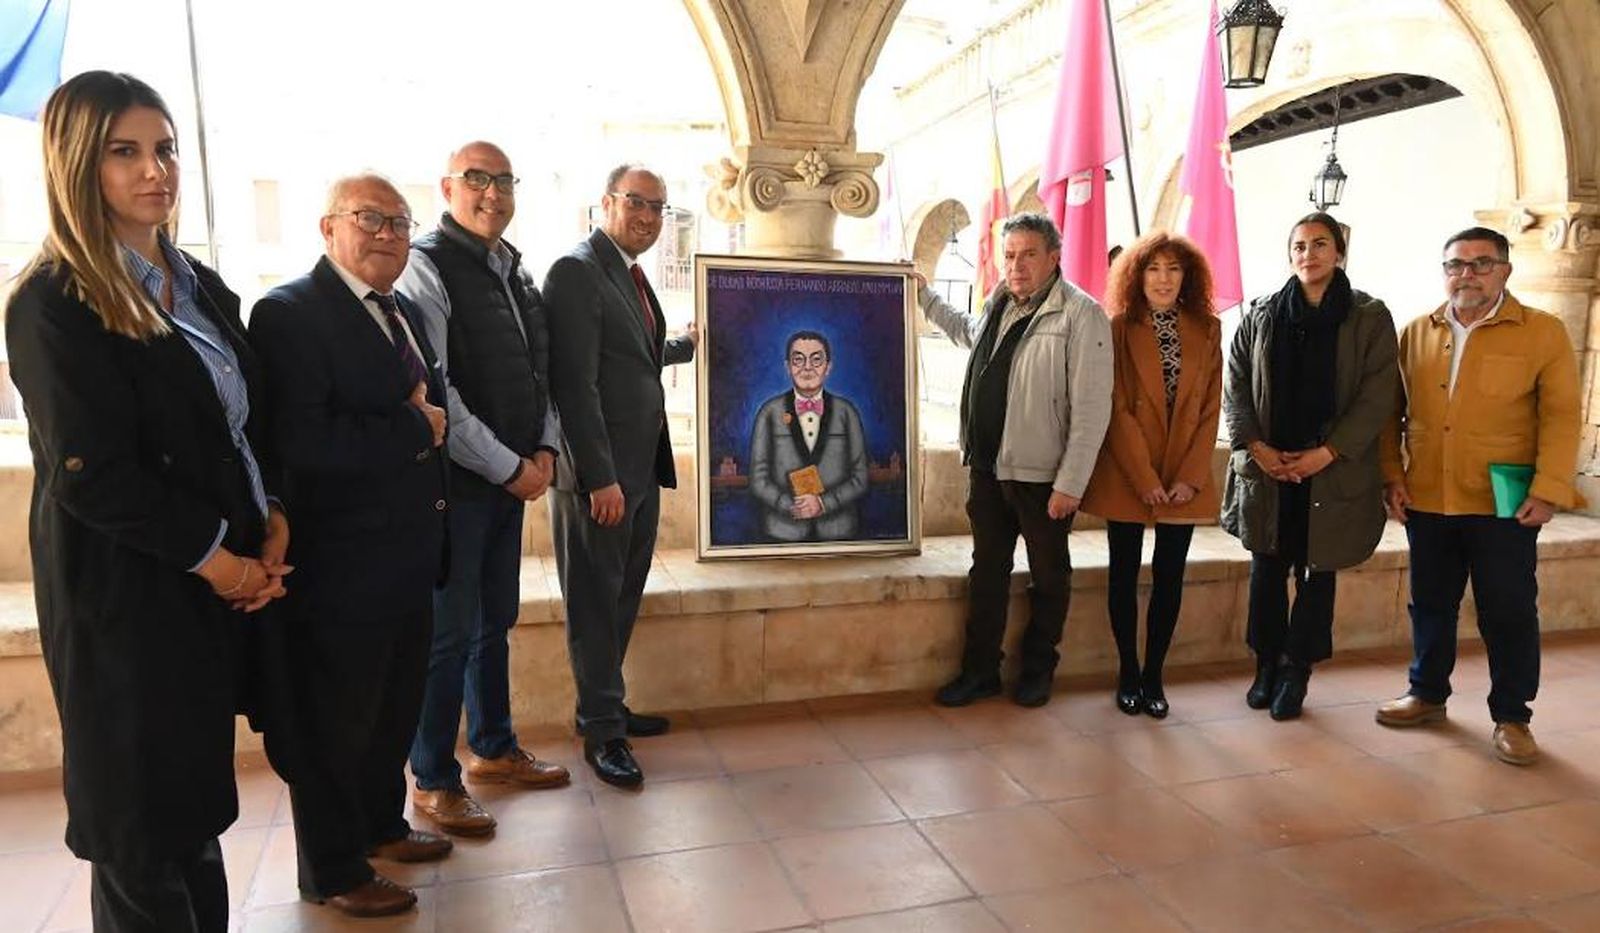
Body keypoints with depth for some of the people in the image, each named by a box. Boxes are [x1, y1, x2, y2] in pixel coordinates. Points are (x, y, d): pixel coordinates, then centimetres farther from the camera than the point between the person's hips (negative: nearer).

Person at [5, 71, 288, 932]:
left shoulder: (202, 288, 10)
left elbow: (247, 423, 13)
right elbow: (90, 474, -18)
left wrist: (271, 521, -1)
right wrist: (212, 555, -13)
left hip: (216, 582, 7)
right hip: (127, 593, -7)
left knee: (197, 797, 18)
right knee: (143, 830, 7)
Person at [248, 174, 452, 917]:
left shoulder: (404, 312, 12)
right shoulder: (289, 312, -16)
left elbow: (434, 407, 16)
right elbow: (302, 441, -27)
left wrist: (428, 412, -4)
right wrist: (414, 428, -19)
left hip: (408, 558, 9)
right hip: (341, 566, -8)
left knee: (395, 709, 23)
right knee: (337, 722, 8)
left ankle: (382, 824, 44)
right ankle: (333, 872, 27)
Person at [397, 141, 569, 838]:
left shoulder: (514, 269, 12)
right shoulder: (427, 267, -12)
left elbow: (538, 371, 16)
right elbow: (432, 392, -18)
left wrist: (545, 451, 1)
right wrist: (510, 468, -15)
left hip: (514, 477, 8)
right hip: (456, 481, -7)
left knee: (495, 621, 18)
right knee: (451, 632, 1)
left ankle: (493, 749, 34)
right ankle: (433, 782, 18)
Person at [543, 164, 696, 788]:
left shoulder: (632, 276, 15)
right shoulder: (576, 271, -13)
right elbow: (576, 383, -19)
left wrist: (688, 345, 44)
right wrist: (600, 478, -22)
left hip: (641, 469, 9)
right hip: (598, 474, -9)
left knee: (622, 596, 16)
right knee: (595, 602, 3)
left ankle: (604, 706, 30)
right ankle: (602, 731, 13)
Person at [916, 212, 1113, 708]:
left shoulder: (1081, 314, -13)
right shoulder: (998, 305, 9)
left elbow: (1091, 409, -16)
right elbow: (968, 331, 35)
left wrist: (1070, 483, -18)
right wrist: (923, 295, 30)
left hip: (1043, 476, -6)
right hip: (987, 466, 6)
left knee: (1048, 577, 12)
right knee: (987, 573, 14)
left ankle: (1038, 670, 30)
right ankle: (980, 671, 27)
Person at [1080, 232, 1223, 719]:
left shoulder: (1207, 330, 5)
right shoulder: (1119, 328, -4)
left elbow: (1210, 408, 2)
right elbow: (1116, 409, -8)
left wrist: (1189, 477, -7)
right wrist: (1145, 479, -13)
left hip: (1183, 481, 2)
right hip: (1125, 474, -2)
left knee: (1169, 577, 7)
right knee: (1125, 574, 7)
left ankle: (1153, 675, 20)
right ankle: (1128, 674, 20)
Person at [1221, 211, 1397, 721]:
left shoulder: (1369, 318, 0)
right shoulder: (1261, 315, 6)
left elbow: (1376, 397, -6)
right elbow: (1234, 386, 4)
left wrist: (1326, 454, -14)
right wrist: (1257, 446, -8)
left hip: (1333, 472, -2)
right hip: (1266, 468, 2)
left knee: (1317, 573, 6)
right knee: (1267, 571, 9)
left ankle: (1297, 669, 20)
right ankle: (1267, 665, 22)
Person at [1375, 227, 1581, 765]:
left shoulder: (1543, 333, -2)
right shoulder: (1415, 334, 8)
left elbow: (1561, 416, -6)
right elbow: (1392, 412, 10)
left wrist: (1549, 490, -13)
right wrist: (1392, 475, 2)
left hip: (1504, 505, -3)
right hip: (1426, 501, 3)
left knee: (1509, 613, 5)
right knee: (1431, 604, 15)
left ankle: (1511, 717, 20)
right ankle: (1427, 694, 31)